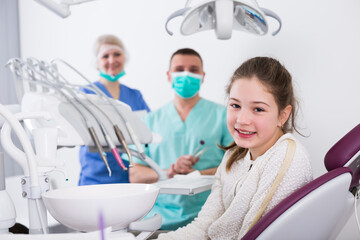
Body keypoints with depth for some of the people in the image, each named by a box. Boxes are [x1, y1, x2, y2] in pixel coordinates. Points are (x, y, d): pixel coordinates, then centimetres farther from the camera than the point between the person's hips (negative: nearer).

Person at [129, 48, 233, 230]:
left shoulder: (222, 115, 7)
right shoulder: (151, 120, 14)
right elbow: (134, 174, 8)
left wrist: (195, 174, -14)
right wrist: (169, 172, -11)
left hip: (206, 216, -2)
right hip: (160, 214, 3)